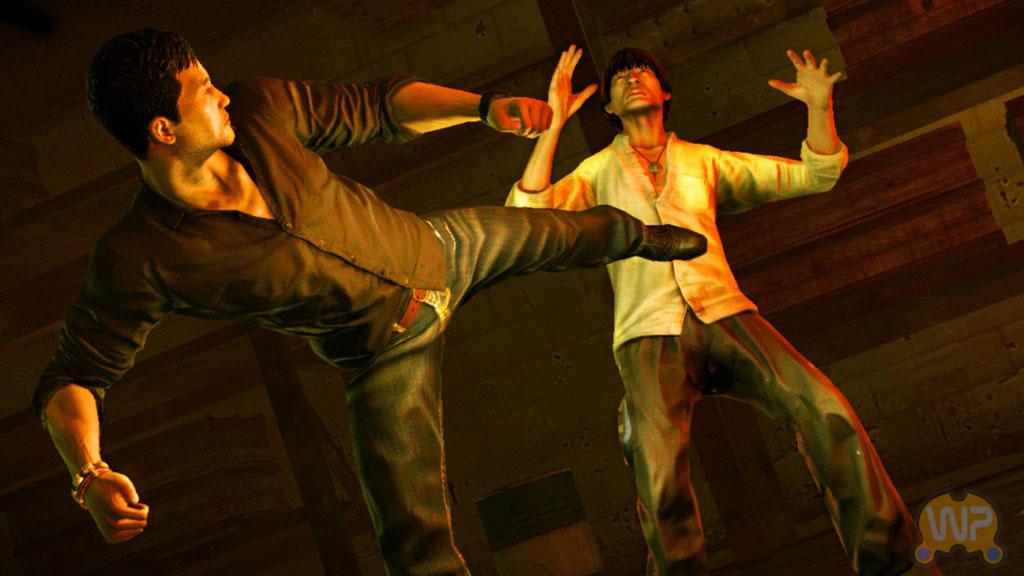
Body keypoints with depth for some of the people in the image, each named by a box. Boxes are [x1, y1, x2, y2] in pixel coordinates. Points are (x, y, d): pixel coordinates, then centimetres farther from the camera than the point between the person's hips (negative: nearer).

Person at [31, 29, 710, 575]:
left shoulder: (262, 109, -24)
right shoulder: (138, 260, -33)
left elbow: (377, 106, -9)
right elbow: (71, 379, -24)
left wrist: (486, 106, -22)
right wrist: (90, 476, -44)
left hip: (438, 248, 4)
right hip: (387, 352, -4)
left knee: (569, 234, 30)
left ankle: (649, 237, 67)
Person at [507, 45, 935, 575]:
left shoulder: (703, 161, 23)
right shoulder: (598, 173, 18)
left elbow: (814, 175, 21)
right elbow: (526, 216, -2)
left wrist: (819, 106, 4)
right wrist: (554, 122, -7)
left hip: (724, 314, 2)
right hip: (649, 333, -2)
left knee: (826, 410, -22)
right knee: (661, 476, -28)